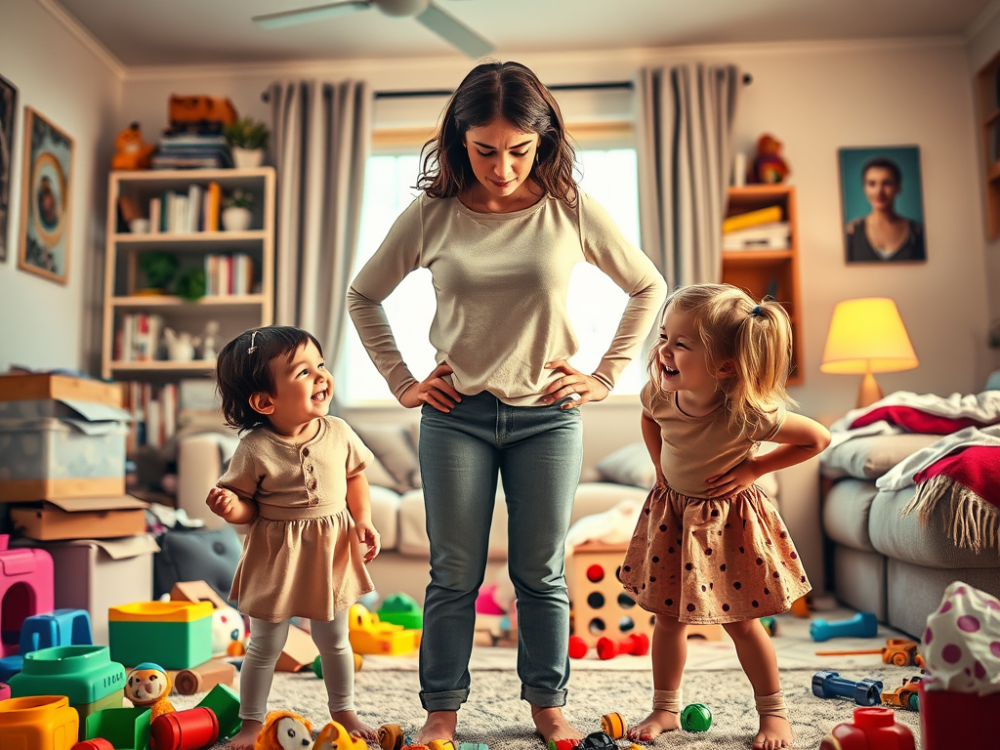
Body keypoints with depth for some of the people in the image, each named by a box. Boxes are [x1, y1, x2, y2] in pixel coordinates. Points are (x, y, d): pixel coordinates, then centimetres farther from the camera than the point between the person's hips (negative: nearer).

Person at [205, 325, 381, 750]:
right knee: (265, 645, 12)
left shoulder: (338, 433, -8)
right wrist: (230, 507, -31)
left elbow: (355, 477, 7)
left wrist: (363, 521, -4)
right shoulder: (255, 449, -18)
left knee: (334, 640, 19)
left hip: (331, 551, 3)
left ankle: (344, 712, 39)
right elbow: (249, 507, -9)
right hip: (276, 555, -3)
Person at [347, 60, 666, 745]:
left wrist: (605, 376, 3)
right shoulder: (432, 214, -3)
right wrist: (403, 382, 4)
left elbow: (649, 287, 8)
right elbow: (364, 297, 10)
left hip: (547, 416, 0)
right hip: (456, 415, 0)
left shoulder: (572, 210, -4)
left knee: (541, 574, 10)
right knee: (454, 574, 7)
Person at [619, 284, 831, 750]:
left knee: (740, 621, 7)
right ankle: (665, 708, 29)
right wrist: (661, 467, -1)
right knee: (668, 616, 11)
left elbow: (818, 437, -17)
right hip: (672, 513, 4)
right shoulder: (660, 391, -20)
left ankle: (773, 711, 29)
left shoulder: (747, 414, -33)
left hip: (728, 519, -4)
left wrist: (753, 468, -19)